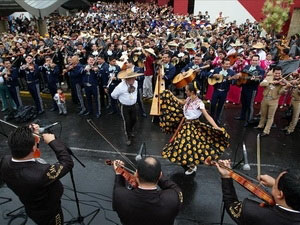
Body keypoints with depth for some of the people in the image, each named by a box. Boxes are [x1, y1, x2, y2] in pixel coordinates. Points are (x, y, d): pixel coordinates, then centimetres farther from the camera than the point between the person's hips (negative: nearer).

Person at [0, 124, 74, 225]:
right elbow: (68, 163, -33)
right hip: (48, 214, -5)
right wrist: (53, 141, -25)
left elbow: (22, 153, -3)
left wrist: (32, 136, -15)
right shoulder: (40, 173, -46)